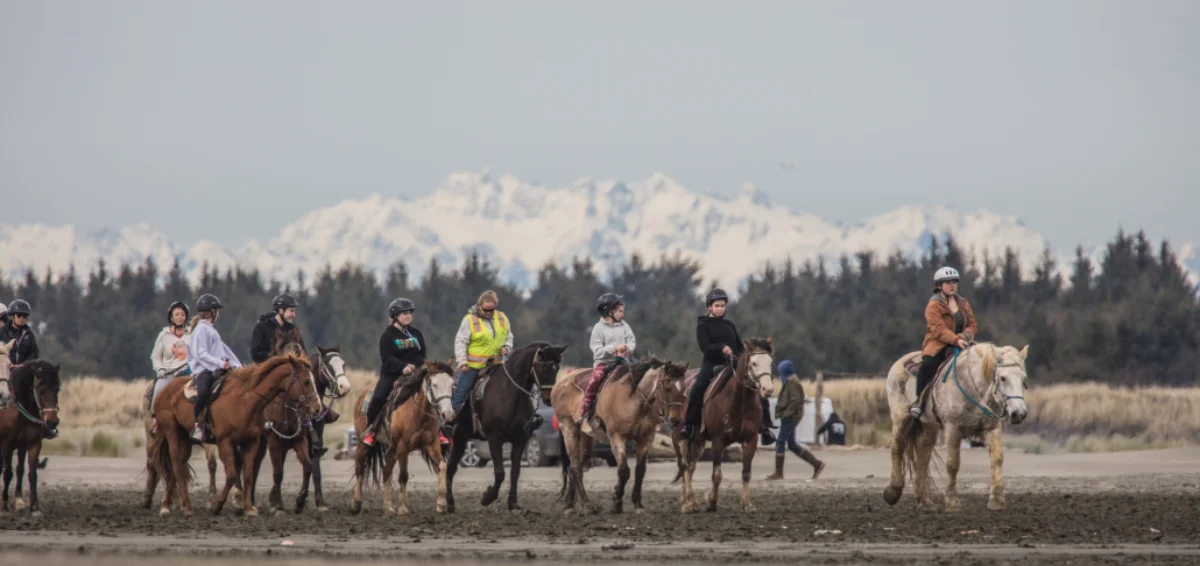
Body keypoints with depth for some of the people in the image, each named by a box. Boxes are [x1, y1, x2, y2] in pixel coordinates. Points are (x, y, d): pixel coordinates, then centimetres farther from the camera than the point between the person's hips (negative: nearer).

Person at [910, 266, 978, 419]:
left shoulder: (963, 304, 16)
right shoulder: (934, 305, -4)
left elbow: (972, 326, 13)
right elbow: (939, 329, -16)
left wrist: (965, 335, -11)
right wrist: (956, 340, -31)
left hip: (960, 343, 5)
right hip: (938, 344, -5)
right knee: (928, 363, -36)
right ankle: (919, 401, -21)